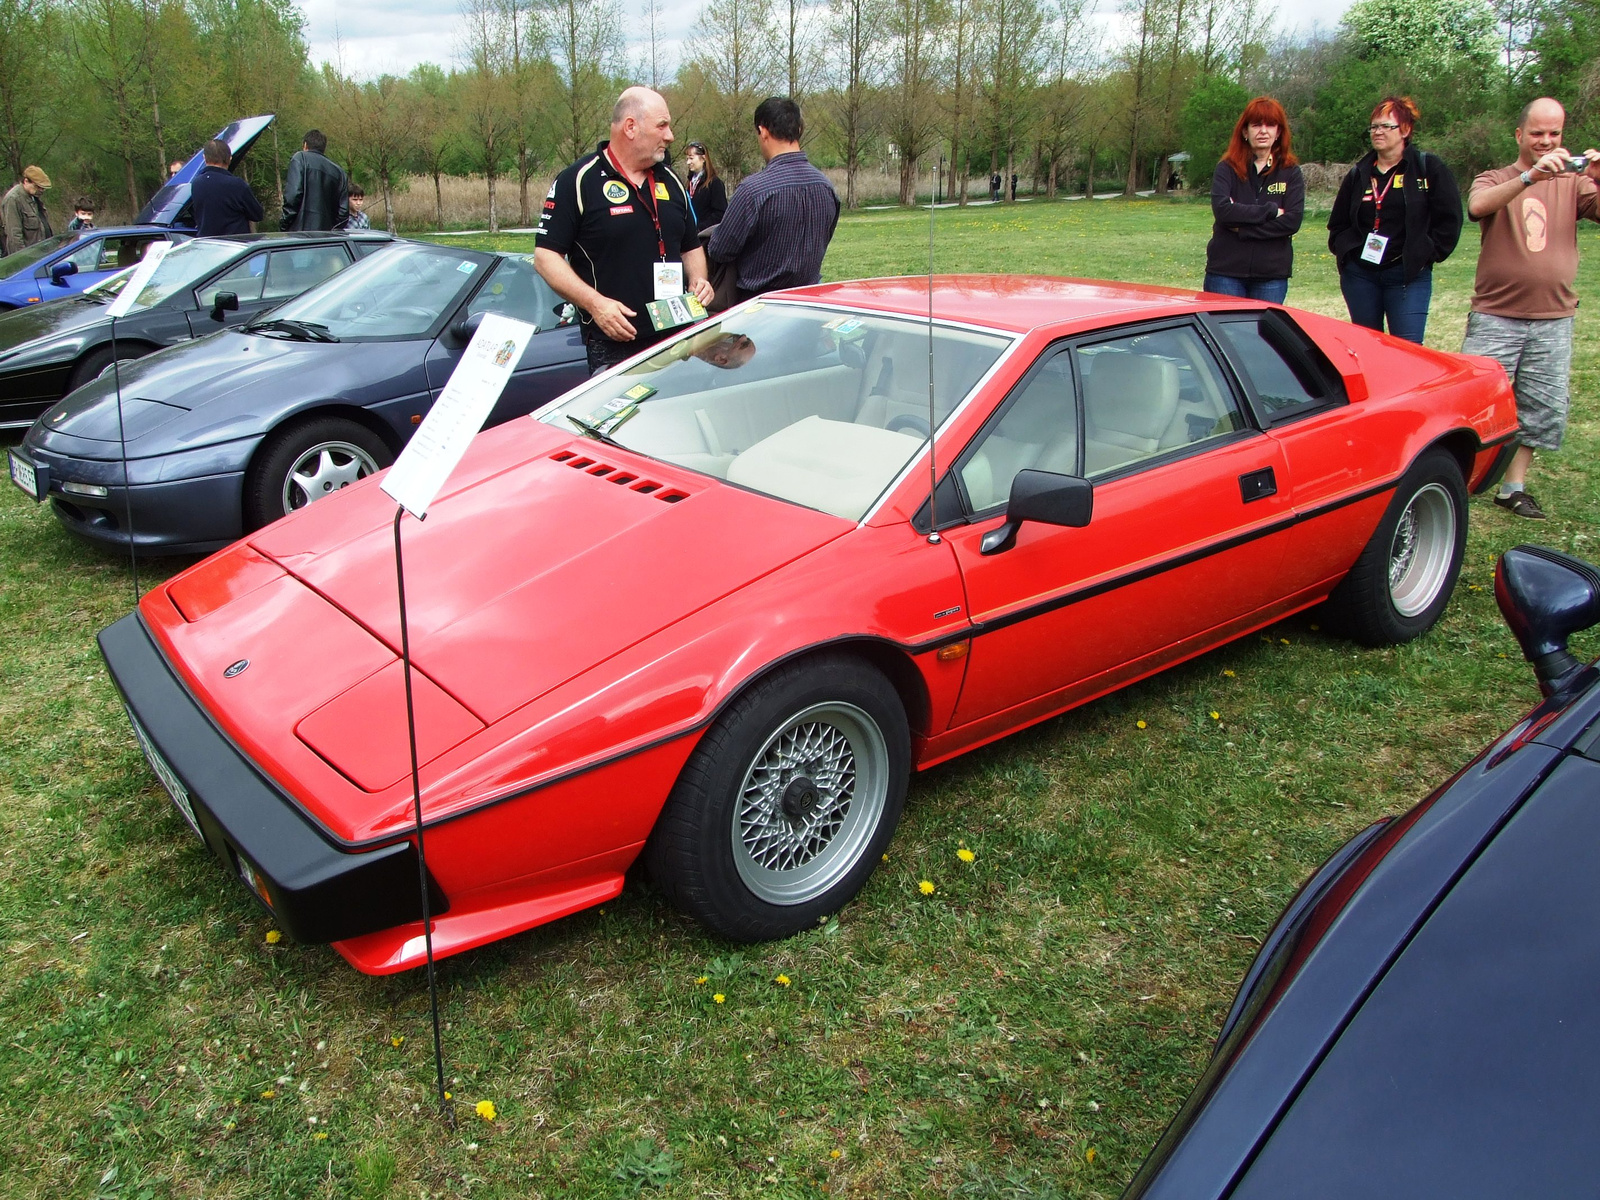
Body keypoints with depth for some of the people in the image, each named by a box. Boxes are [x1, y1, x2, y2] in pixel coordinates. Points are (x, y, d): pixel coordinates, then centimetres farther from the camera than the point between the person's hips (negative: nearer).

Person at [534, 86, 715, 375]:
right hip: (614, 344, -5)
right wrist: (594, 303, -20)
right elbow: (546, 255, -8)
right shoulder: (579, 181, -5)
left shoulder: (671, 183, 15)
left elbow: (691, 246, 26)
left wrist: (698, 280, 3)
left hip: (678, 338, 6)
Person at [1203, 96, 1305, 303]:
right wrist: (1271, 210, -10)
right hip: (1226, 272, -1)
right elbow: (1222, 210, -14)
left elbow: (1293, 221, -7)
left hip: (1272, 275, 1)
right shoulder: (1227, 169, 3)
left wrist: (1242, 228, -13)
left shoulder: (1291, 173, 5)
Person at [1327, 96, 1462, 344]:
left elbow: (1449, 221, -1)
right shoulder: (1358, 173, 12)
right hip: (1359, 275, 4)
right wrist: (1346, 250, 3)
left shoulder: (1429, 168, 1)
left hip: (1409, 275, -4)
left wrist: (1425, 254, -7)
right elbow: (1338, 224, 18)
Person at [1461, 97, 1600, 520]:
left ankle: (1514, 488, 14)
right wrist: (1530, 176, -32)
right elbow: (1478, 205, -20)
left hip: (1554, 320, 3)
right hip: (1495, 316, -3)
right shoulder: (1494, 180, 4)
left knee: (1542, 408, 5)